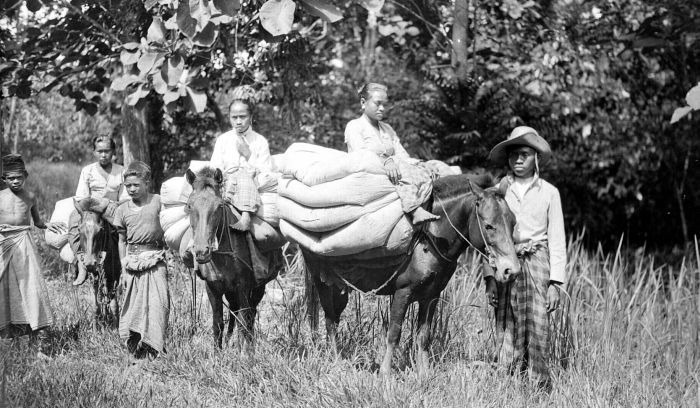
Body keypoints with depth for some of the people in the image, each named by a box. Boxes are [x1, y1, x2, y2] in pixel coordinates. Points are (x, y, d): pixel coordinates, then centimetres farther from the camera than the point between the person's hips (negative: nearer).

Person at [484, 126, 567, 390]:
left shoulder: (549, 192, 7)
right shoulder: (498, 190, 9)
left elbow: (557, 240, 6)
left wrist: (556, 283, -1)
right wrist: (489, 277, 0)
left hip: (538, 263, -1)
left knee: (537, 328, -8)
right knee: (507, 335, 0)